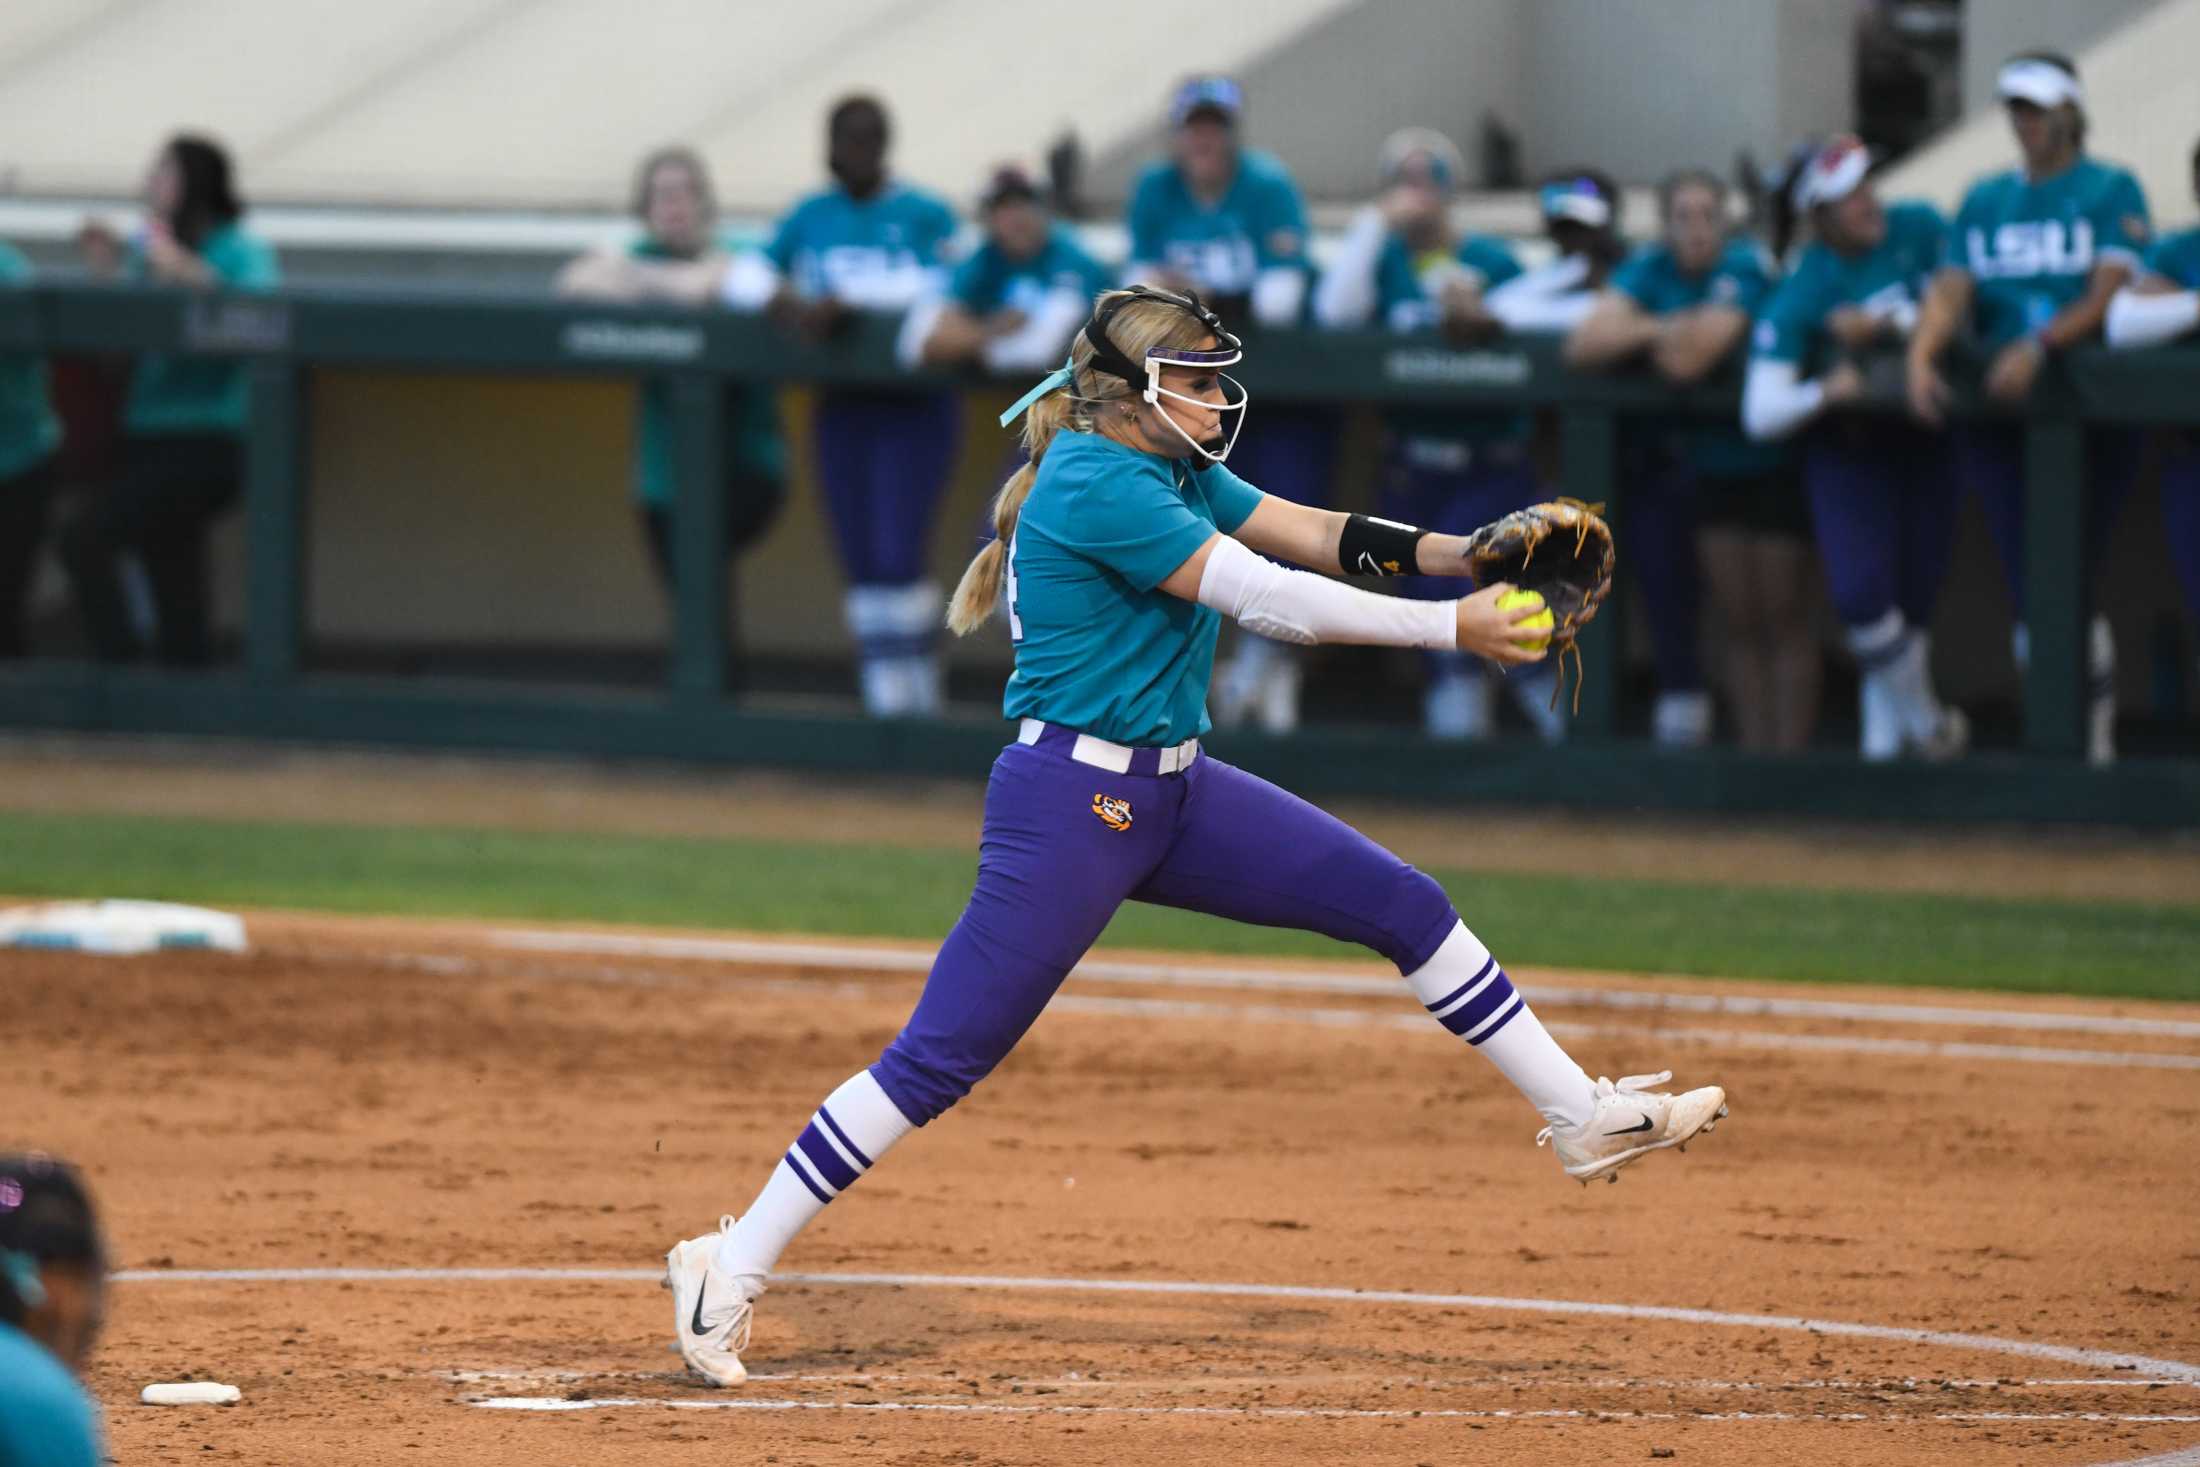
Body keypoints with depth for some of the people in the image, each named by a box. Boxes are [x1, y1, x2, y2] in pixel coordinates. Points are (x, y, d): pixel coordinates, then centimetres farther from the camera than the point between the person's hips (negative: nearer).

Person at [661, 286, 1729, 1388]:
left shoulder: (1178, 471, 11)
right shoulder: (1092, 484, -18)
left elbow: (1321, 536, 6)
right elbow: (1265, 598, -22)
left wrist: (1465, 554, -11)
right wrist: (1451, 629, -19)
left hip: (1172, 797, 9)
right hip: (1067, 801, -9)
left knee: (1405, 905, 6)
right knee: (939, 1058, -11)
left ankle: (1583, 1118, 16)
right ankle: (732, 1272, -4)